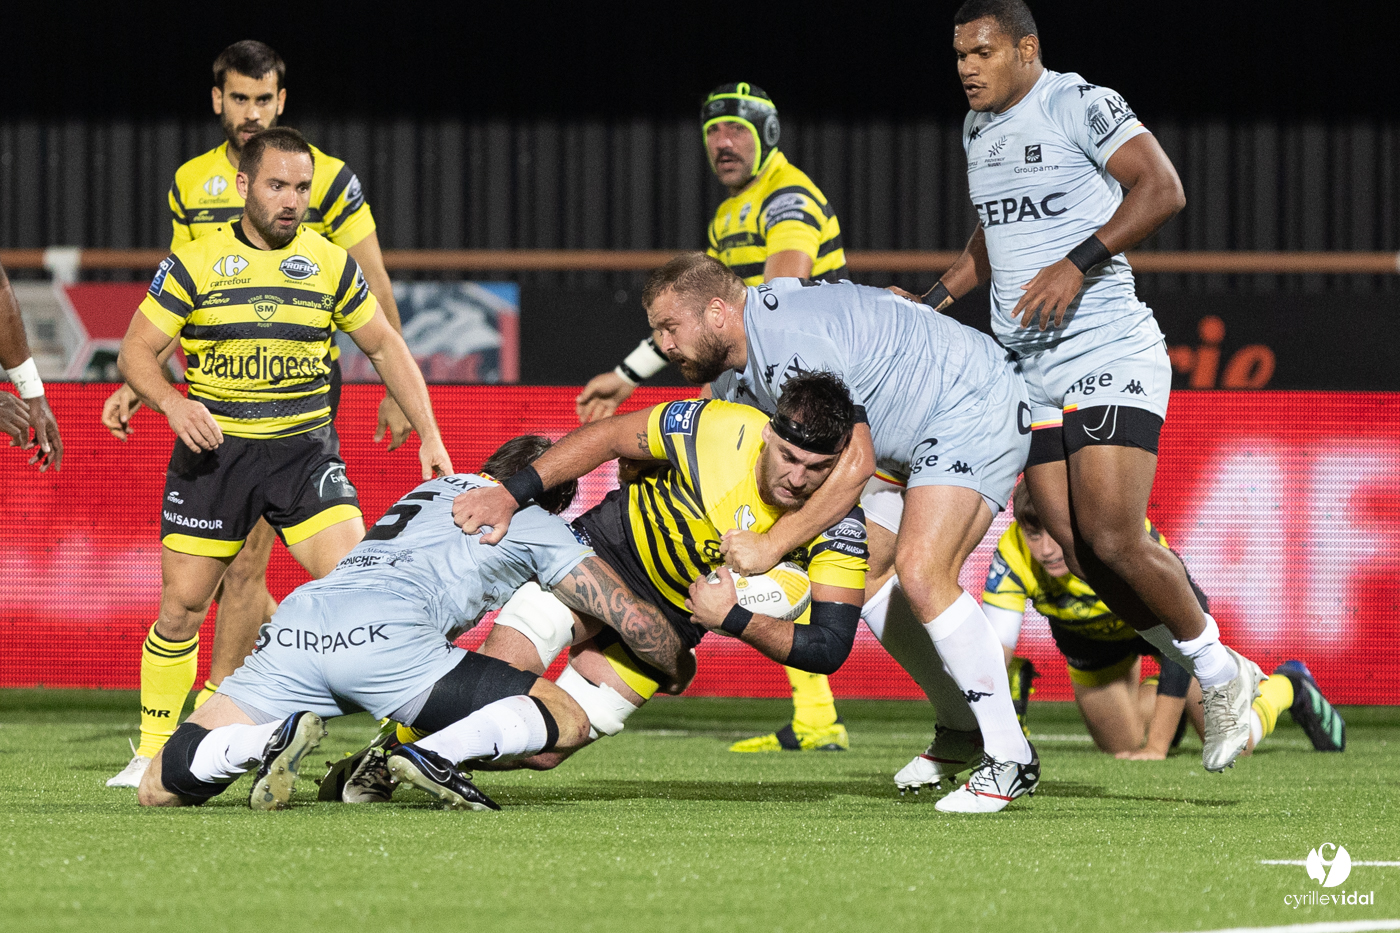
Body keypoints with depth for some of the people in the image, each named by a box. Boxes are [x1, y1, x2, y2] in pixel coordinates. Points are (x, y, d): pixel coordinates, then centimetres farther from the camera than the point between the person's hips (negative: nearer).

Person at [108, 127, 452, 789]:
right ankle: (153, 752, 17)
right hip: (213, 447, -1)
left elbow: (384, 346, 13)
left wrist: (428, 435, 5)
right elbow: (136, 350, -1)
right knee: (182, 607, 1)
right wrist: (171, 401, -22)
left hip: (304, 447, 1)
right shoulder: (195, 262, -2)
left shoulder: (329, 263, 4)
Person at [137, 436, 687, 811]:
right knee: (570, 724, 4)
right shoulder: (538, 525, 21)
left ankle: (270, 740, -22)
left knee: (159, 789, 7)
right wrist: (679, 671, 39)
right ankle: (435, 754, -20)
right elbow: (636, 621, 20)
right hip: (383, 636, -5)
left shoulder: (435, 488, 38)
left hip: (293, 627, 5)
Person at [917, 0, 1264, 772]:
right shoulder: (978, 128, 16)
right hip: (1029, 372, 8)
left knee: (1115, 542, -16)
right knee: (1079, 554, -1)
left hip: (1107, 353, -8)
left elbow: (1161, 189, -19)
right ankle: (1220, 680, 13)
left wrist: (1079, 263, -25)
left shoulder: (1080, 106, -9)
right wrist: (933, 301, 18)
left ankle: (1220, 673, 6)